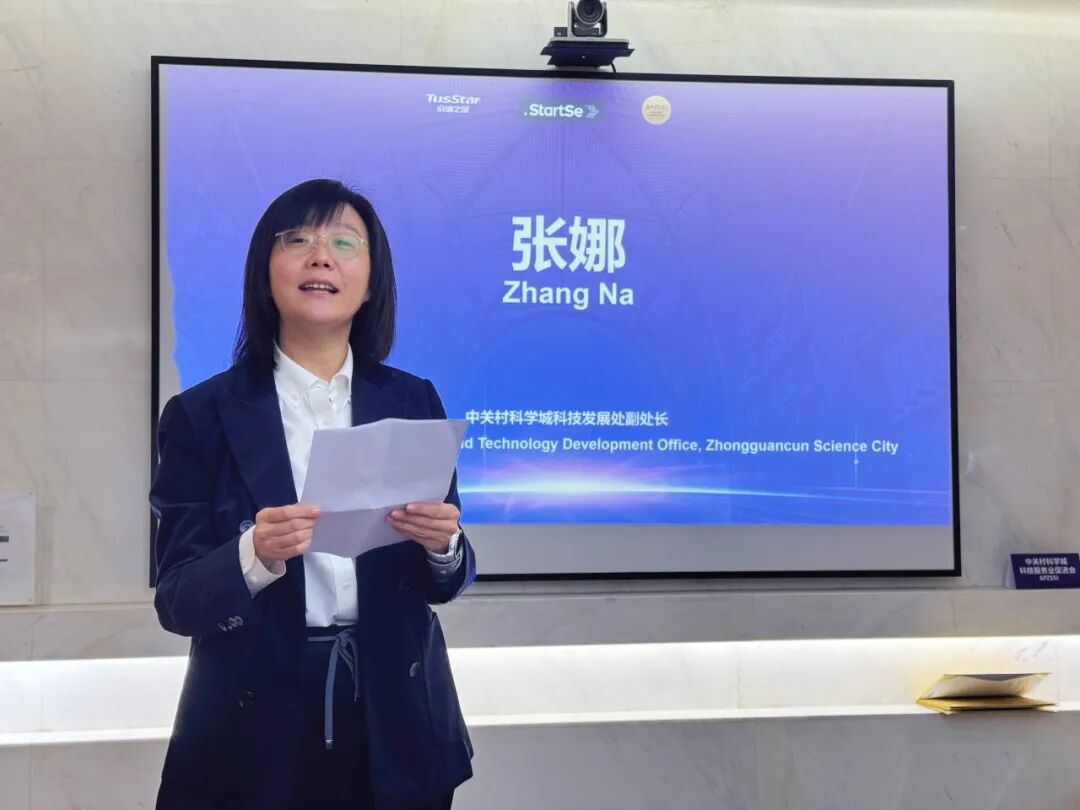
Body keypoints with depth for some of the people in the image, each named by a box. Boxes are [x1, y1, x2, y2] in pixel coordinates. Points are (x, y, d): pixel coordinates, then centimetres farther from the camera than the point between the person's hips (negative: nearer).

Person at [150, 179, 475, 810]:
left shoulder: (413, 402, 1)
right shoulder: (203, 414, -6)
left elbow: (446, 584, 4)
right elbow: (177, 601, -8)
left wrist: (442, 543, -17)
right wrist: (255, 558, -27)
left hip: (394, 726, 2)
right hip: (254, 729, -2)